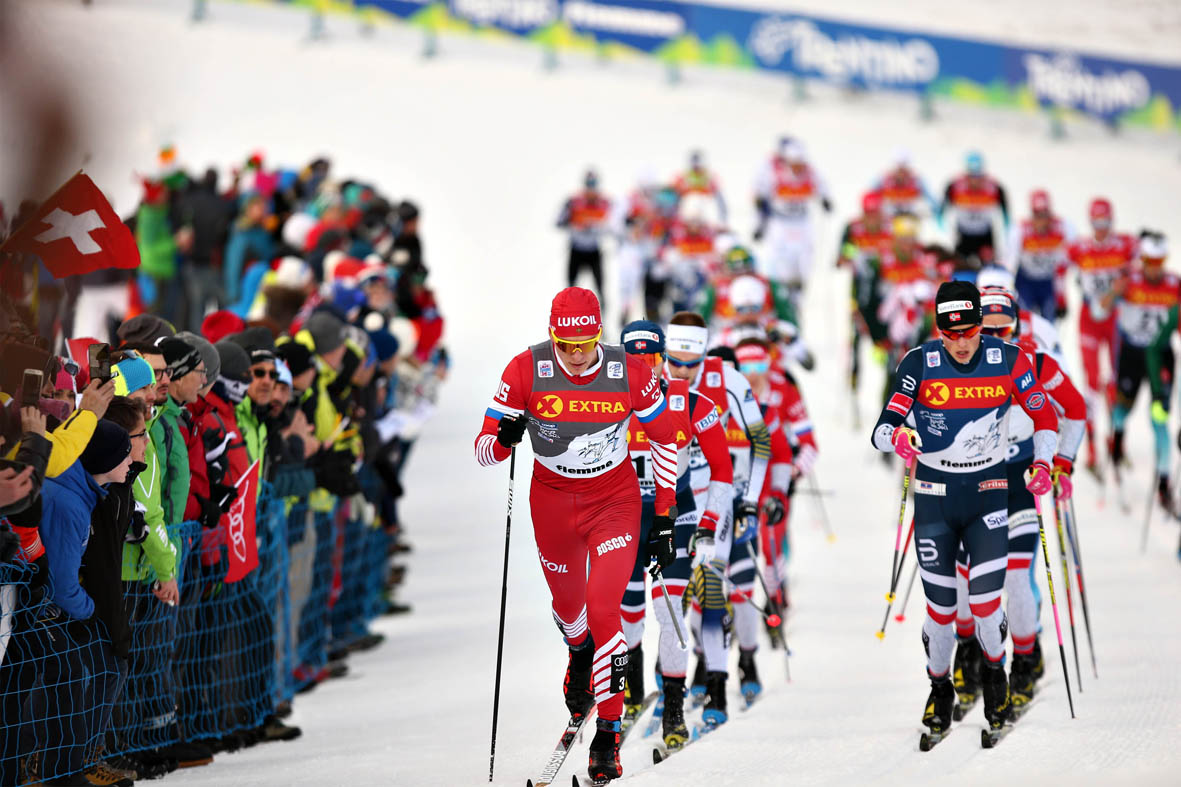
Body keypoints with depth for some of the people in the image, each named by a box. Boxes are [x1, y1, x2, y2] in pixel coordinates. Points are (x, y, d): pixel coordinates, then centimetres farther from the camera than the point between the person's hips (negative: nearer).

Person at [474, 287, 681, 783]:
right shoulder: (527, 370, -19)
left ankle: (608, 736, -8)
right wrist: (504, 439, -38)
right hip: (552, 502, 2)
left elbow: (665, 439, -3)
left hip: (615, 502, -2)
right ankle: (580, 654, 61)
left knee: (603, 611, -17)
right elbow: (484, 451, -13)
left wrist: (665, 518, -3)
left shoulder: (630, 373, -19)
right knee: (567, 603, 23)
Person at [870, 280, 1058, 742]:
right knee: (940, 605, 3)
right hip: (934, 493, 0)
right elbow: (882, 429, -16)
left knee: (985, 600, -12)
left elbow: (1045, 416, 5)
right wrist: (895, 436, -39)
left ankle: (994, 670, 19)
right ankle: (939, 687, 28)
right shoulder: (919, 364, -12)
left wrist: (1043, 464, -10)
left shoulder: (1008, 361, -8)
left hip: (988, 492, 0)